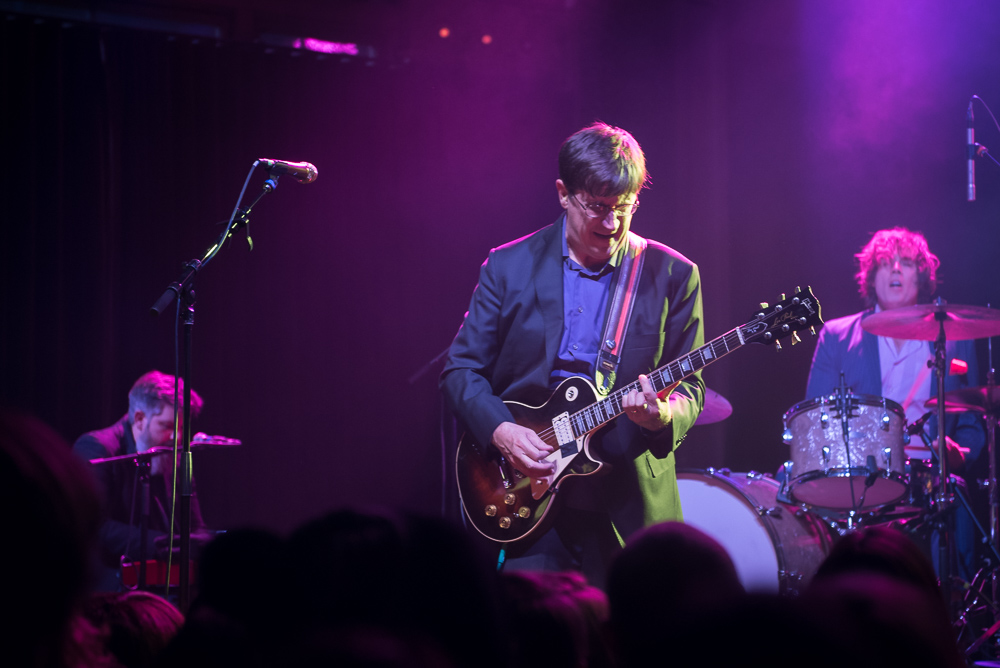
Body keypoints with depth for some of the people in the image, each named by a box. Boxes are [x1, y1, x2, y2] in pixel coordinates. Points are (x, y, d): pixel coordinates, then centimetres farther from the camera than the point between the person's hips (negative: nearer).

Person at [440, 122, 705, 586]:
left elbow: (689, 391, 2)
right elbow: (460, 369, 5)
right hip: (531, 501, 0)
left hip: (630, 507, 0)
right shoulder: (509, 266, 3)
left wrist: (662, 415, -20)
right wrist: (502, 431, -11)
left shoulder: (672, 276, 2)